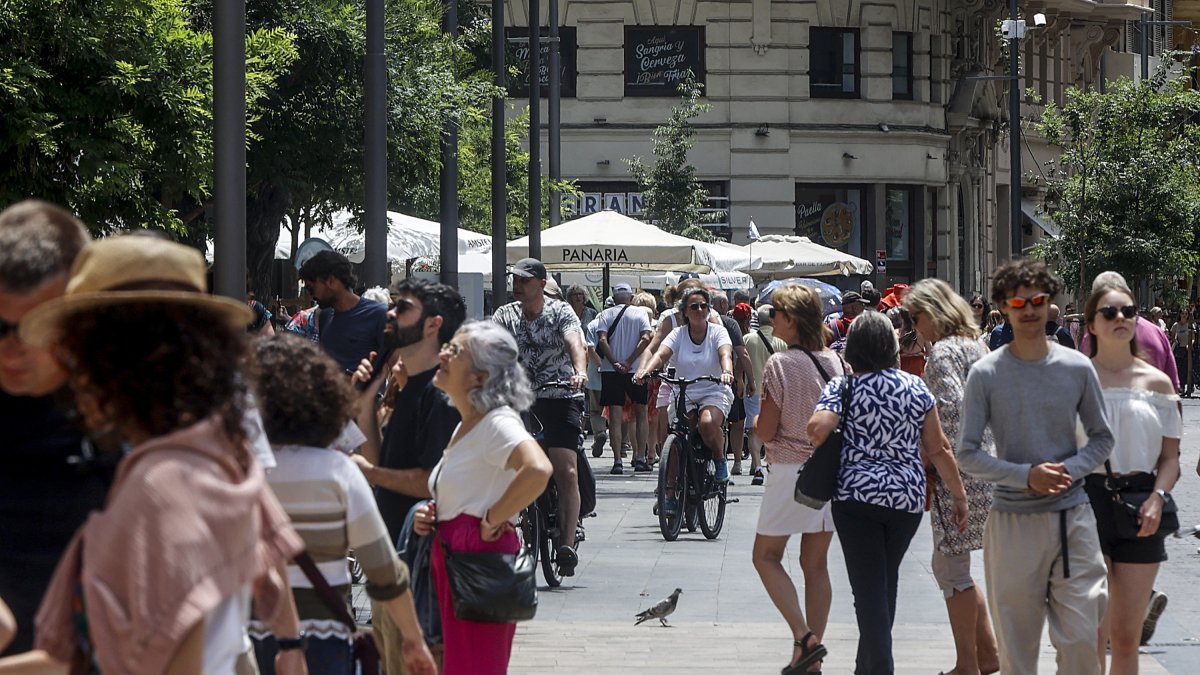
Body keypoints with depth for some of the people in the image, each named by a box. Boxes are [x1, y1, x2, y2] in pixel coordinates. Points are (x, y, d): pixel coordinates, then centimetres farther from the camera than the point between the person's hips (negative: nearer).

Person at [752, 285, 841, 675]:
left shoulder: (779, 364, -13)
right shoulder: (836, 361, 3)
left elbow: (766, 431, -12)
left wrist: (756, 420, 8)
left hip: (791, 471, -6)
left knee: (766, 556, 8)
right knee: (816, 563, 11)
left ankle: (802, 636, -8)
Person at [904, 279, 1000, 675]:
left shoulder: (942, 352, -13)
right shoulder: (973, 345, 15)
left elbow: (952, 412, -22)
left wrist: (933, 470, -16)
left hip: (957, 470, -10)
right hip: (982, 466, 10)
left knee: (951, 567, -2)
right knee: (951, 565, 17)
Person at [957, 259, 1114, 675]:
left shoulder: (1077, 368, 2)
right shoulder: (986, 373, -4)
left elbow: (1102, 438, 10)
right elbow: (968, 454, -4)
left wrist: (1070, 469, -10)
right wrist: (1026, 475, -18)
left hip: (1072, 517, 1)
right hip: (1013, 520, -1)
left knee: (1081, 640, -3)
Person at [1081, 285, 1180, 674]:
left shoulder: (1157, 383, 8)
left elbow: (1170, 457, 8)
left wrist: (1157, 498, -10)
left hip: (1139, 508, 2)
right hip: (1087, 501, -2)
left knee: (1127, 637, 7)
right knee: (1092, 636, -5)